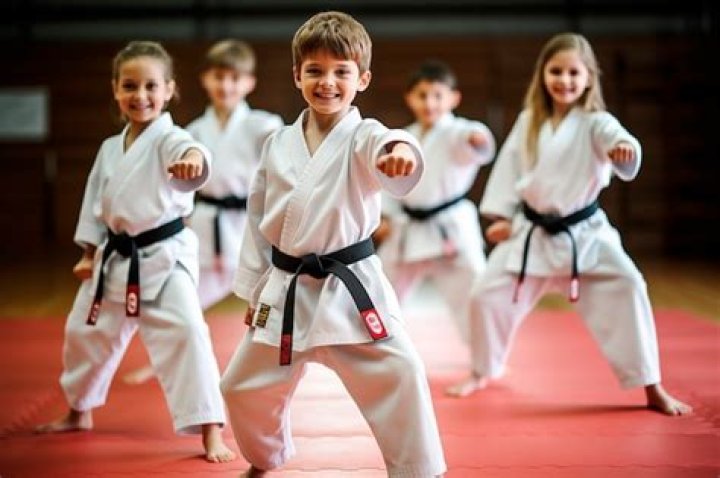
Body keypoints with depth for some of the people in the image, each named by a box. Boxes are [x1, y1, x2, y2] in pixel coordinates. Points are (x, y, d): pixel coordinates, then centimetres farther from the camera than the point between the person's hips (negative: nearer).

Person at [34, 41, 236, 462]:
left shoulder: (170, 139, -14)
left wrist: (194, 159, -62)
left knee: (185, 332, -22)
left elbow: (188, 156, -39)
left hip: (165, 255, -7)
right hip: (115, 258, 7)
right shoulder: (110, 148, 7)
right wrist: (88, 254, 11)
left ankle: (211, 433, -16)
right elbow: (95, 202, 16)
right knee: (85, 333, 19)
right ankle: (79, 412, 45)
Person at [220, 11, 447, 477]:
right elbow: (258, 218, 10)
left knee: (400, 378, -19)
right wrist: (254, 290, 11)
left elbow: (383, 148, -35)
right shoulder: (278, 143, 3)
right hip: (286, 290, 4)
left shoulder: (362, 137, -9)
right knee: (244, 387, 16)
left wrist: (401, 151, -60)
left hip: (350, 287, -4)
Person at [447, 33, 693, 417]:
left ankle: (652, 389, -5)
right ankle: (482, 372, 33)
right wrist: (501, 216, 2)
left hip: (584, 233, -3)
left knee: (627, 291, -18)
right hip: (531, 234, 3)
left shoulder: (595, 123, -12)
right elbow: (509, 168, 8)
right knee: (487, 296, 4)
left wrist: (624, 150, -57)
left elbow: (617, 139, -34)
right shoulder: (528, 122, 1)